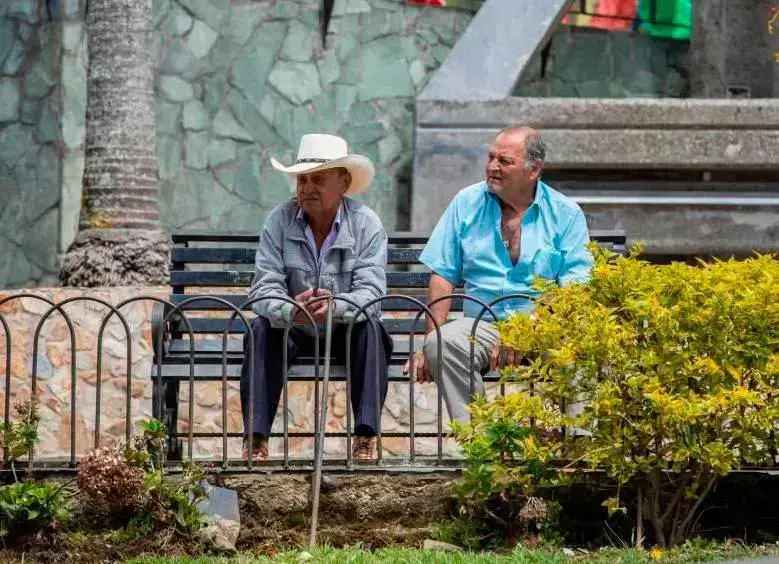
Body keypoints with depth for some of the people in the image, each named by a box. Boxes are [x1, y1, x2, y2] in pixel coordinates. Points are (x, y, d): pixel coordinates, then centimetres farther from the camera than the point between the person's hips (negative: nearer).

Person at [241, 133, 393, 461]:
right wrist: (291, 312, -39)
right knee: (262, 329, -28)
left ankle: (366, 440, -34)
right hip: (293, 333, 1)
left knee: (369, 328, -31)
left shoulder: (367, 224, -9)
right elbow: (264, 288, -15)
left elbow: (370, 293, -20)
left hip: (347, 333, -1)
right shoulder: (279, 221, -7)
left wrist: (336, 305, -43)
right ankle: (256, 440, -33)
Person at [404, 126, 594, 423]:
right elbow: (443, 276, 8)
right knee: (443, 343, -30)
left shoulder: (565, 214, 5)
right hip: (482, 324, 2)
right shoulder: (466, 204, 12)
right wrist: (430, 341, -7)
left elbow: (574, 288, -5)